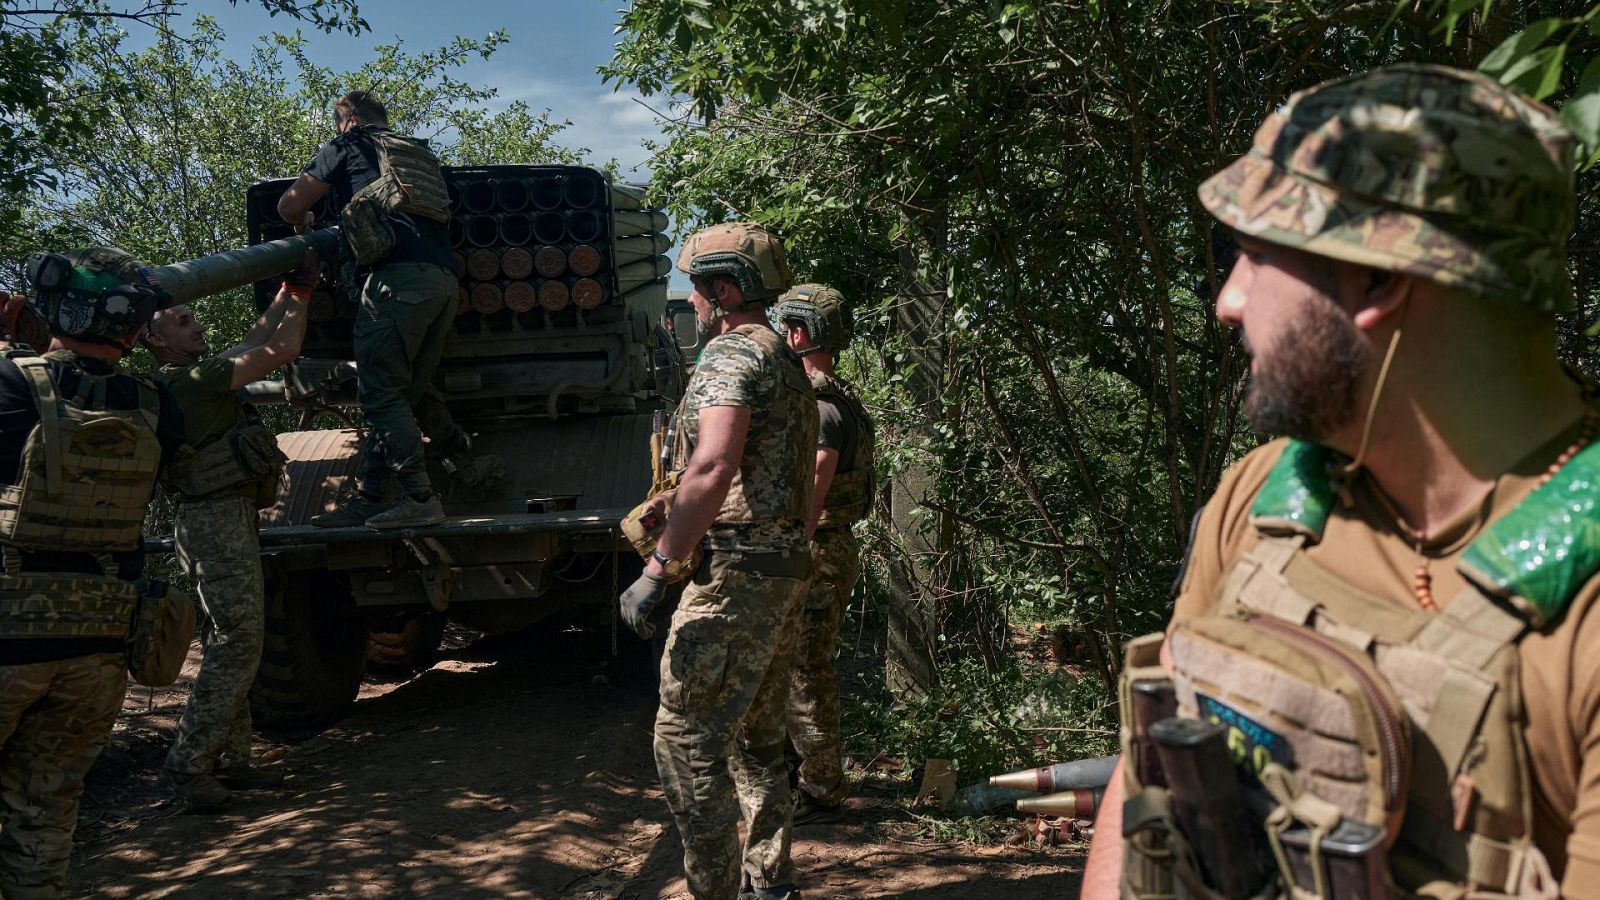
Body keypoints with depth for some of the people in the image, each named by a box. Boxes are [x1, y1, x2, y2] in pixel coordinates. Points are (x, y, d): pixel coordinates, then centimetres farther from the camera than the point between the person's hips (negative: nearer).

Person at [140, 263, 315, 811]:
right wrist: (300, 292, -2)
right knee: (237, 642, -11)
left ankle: (230, 762, 17)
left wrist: (290, 290, 23)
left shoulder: (202, 375, 17)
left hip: (228, 518, 10)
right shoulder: (187, 380, -13)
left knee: (236, 642, 12)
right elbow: (282, 350, -15)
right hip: (215, 518, -10)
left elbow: (260, 336, 25)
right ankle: (188, 767, -7)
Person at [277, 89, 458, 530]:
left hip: (398, 276, -7)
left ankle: (420, 498, -14)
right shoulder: (417, 152, 32)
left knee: (380, 394, -7)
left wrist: (306, 222, 37)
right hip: (445, 280, 7)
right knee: (400, 397, 8)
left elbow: (289, 205, 14)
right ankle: (369, 500, 9)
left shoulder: (345, 147, 15)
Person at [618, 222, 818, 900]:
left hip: (737, 572, -10)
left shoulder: (733, 352, -12)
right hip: (786, 570, 10)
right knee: (757, 738, 17)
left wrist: (656, 570, -25)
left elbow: (713, 468, -27)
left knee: (687, 741, -5)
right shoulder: (786, 362, 19)